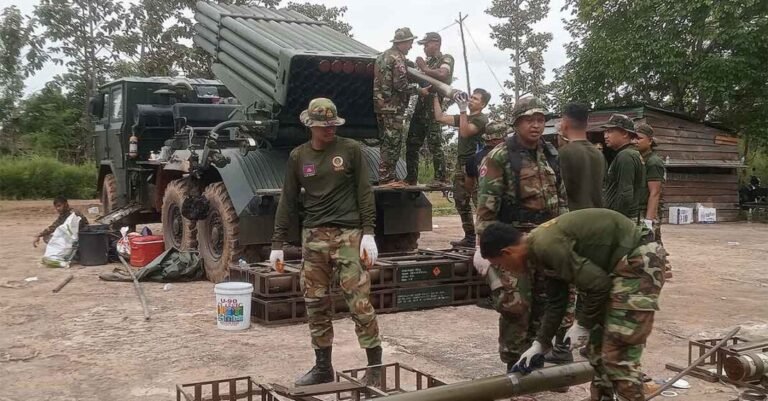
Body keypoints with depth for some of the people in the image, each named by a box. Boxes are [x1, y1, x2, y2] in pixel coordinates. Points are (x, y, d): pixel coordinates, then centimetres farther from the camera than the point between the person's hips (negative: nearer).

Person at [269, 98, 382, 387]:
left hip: (348, 235, -3)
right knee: (315, 304, 7)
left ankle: (375, 367, 7)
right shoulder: (298, 156, 8)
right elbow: (288, 201, 9)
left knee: (359, 302, -5)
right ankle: (323, 367, 19)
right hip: (313, 237, 3)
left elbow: (364, 193, -1)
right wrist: (278, 244, 7)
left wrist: (368, 233, -9)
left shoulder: (351, 149, 0)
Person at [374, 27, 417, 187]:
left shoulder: (382, 56, 17)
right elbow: (400, 84, -19)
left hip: (380, 104, 10)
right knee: (393, 143, -5)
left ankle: (387, 176, 18)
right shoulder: (397, 58, -12)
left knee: (386, 142, 13)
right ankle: (386, 178, -4)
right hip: (393, 106, -9)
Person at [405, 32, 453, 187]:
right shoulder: (427, 62, 24)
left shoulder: (446, 59, 0)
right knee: (412, 143, 9)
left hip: (434, 105, -8)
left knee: (435, 143, -11)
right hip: (421, 106, 8)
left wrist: (424, 69, -9)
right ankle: (411, 178, 16)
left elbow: (443, 75, -20)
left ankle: (440, 179, -8)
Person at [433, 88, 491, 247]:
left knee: (480, 203, -13)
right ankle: (469, 238, 18)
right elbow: (440, 117, 15)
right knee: (461, 204, 11)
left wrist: (462, 110, -23)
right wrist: (435, 97, 13)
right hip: (461, 165, 9)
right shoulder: (465, 117, 20)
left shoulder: (481, 119, -6)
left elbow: (465, 132, -21)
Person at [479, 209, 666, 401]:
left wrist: (583, 324, -6)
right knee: (599, 347, 17)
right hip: (619, 266, 10)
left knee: (618, 356, -8)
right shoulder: (543, 243, 8)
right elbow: (556, 300, 18)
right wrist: (540, 344, 22)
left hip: (637, 263, -10)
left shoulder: (546, 246, -23)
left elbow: (597, 285, -21)